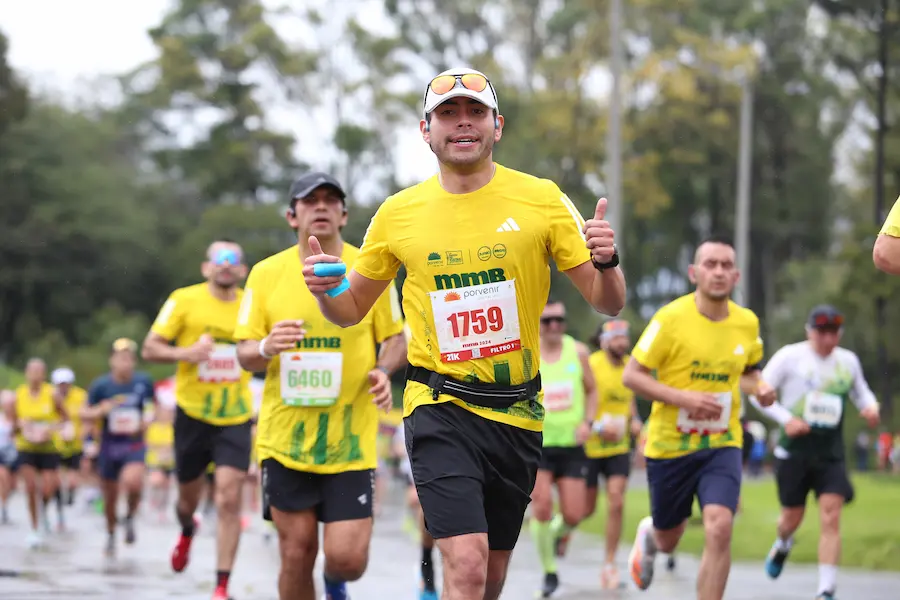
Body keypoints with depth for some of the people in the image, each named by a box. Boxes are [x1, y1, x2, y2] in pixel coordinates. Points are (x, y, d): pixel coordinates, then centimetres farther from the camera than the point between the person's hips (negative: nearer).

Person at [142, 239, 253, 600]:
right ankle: (187, 531, 52)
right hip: (192, 415, 0)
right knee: (189, 495, 14)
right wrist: (185, 353, -23)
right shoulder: (185, 300, -5)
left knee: (229, 499, -14)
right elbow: (150, 349, -5)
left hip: (235, 419, 0)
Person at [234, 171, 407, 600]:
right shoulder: (267, 274, 0)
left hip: (351, 439, -1)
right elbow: (244, 354, 4)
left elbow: (395, 339, 10)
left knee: (347, 558, -7)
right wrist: (265, 348, -19)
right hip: (284, 437, 1)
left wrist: (383, 372, -12)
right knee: (296, 555, 1)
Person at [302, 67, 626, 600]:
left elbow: (607, 303, 0)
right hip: (440, 409, -2)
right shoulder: (398, 214, 1)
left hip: (518, 412, 2)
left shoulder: (541, 199, -1)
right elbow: (352, 310, 12)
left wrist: (606, 262, -22)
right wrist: (325, 290, -10)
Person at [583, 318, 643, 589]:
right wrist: (598, 427, -25)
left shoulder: (629, 366, 4)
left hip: (619, 447, 4)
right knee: (587, 508, 7)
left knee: (616, 503, -10)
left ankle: (610, 564, -3)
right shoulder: (590, 365, -14)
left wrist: (635, 420, 2)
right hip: (590, 447, -4)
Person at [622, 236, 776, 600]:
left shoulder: (748, 323, -1)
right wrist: (684, 398, -24)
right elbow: (631, 375, -12)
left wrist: (759, 388, -5)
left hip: (722, 444, 2)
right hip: (670, 445, -2)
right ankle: (648, 535, 56)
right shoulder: (671, 318, -14)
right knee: (668, 540, 14)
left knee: (719, 528, -21)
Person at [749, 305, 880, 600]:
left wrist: (870, 407, -2)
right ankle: (782, 545, 48)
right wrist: (785, 419, -17)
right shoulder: (790, 356, -5)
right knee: (792, 517, 9)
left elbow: (861, 392, 22)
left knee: (831, 518, -13)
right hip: (794, 452, -2)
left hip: (831, 455, 2)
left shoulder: (849, 361, 6)